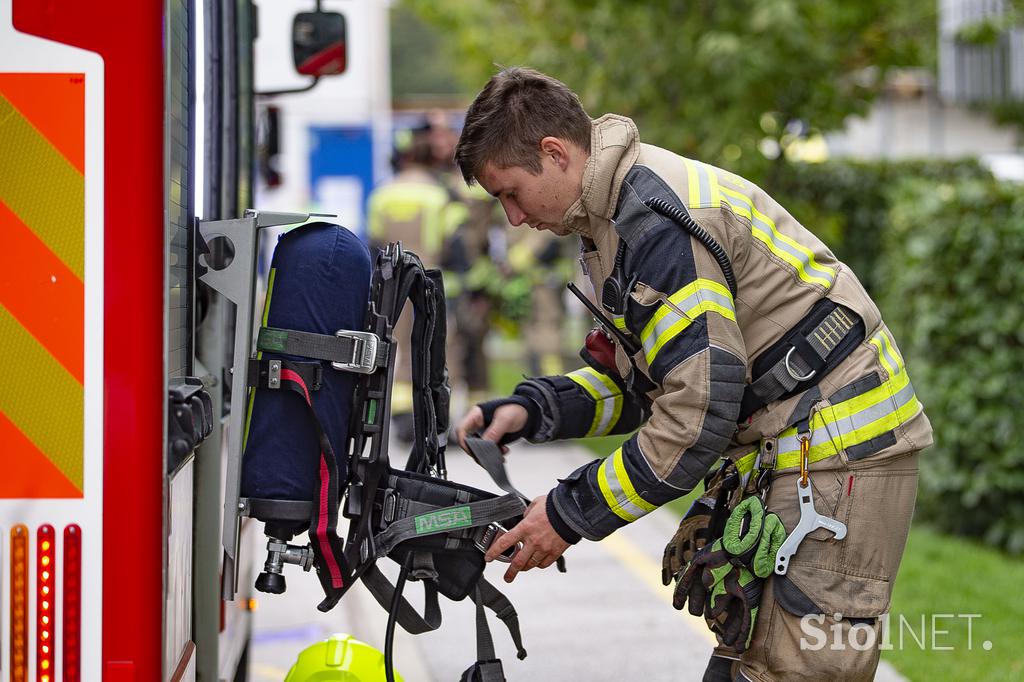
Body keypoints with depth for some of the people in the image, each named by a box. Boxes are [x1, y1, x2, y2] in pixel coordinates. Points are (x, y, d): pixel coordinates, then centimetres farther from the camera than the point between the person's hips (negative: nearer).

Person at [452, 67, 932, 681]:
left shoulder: (656, 220, -21)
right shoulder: (620, 213, 13)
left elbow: (697, 414, -23)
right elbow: (641, 380, 19)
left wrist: (569, 515, -15)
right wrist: (529, 411, 3)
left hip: (837, 456, -11)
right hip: (784, 452, 11)